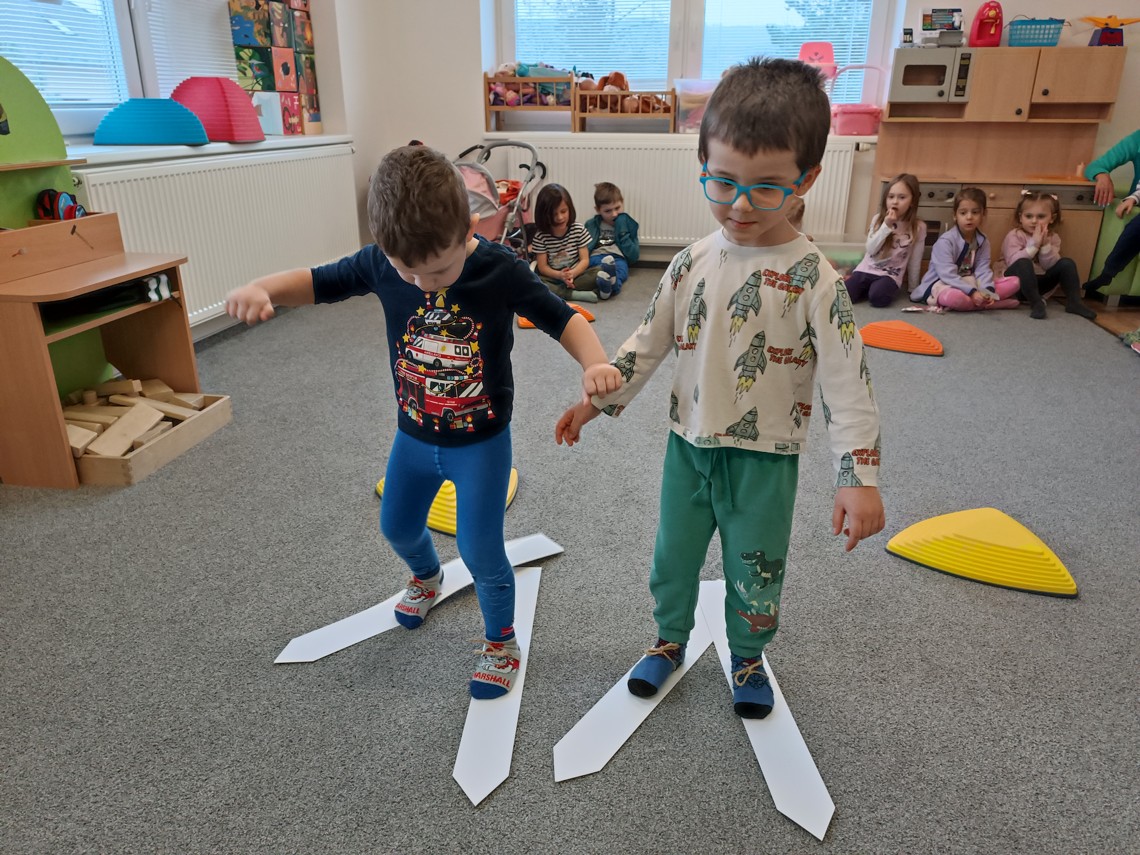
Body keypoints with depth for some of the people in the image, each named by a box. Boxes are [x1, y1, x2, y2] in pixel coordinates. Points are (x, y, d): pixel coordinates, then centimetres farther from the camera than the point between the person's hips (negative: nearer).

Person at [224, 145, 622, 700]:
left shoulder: (500, 270, -23)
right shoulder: (382, 263, -16)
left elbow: (563, 319, -16)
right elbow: (317, 282, -4)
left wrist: (594, 364, -36)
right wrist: (261, 289, -26)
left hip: (481, 441, -4)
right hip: (413, 436, 4)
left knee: (480, 549, 0)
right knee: (398, 527, 23)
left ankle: (501, 641, 30)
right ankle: (426, 576, 60)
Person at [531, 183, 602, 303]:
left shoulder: (579, 229, -2)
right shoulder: (540, 236, -5)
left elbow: (585, 260, -5)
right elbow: (542, 267, -6)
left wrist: (572, 274, -26)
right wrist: (560, 275, -26)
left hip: (576, 274, 1)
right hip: (553, 277, -1)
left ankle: (556, 291, -29)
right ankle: (574, 294, -36)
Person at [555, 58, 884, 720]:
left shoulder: (814, 279, -16)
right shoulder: (692, 264, -3)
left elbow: (848, 384, -17)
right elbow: (650, 343, 6)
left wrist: (859, 476, -21)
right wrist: (597, 401, 4)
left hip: (764, 458, -3)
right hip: (689, 446, 4)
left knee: (755, 571, 15)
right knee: (673, 557, 19)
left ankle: (749, 658, 42)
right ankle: (671, 641, 45)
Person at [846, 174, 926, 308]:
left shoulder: (918, 227, -3)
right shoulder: (878, 219, 1)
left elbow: (915, 261, 3)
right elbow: (871, 250, -8)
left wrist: (913, 288, 8)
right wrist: (886, 226, -16)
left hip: (891, 275, -2)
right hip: (867, 270, 2)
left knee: (878, 298, -33)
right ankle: (867, 288, 8)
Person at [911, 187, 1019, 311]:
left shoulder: (983, 241, 5)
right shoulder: (945, 241, -16)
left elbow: (982, 269, -5)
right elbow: (948, 275, -23)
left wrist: (988, 290, -26)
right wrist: (971, 292, -32)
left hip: (969, 282, 7)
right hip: (942, 284, -7)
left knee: (1014, 282, -5)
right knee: (954, 297, -43)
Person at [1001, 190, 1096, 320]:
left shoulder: (1053, 238, 4)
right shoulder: (1014, 236, -10)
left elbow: (1050, 266, -9)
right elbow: (1014, 262, -25)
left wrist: (1045, 245, -21)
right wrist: (1034, 244, -26)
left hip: (1038, 282, 5)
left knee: (1067, 263, -9)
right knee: (1024, 264, -34)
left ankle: (1074, 302, -9)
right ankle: (1036, 303, -30)